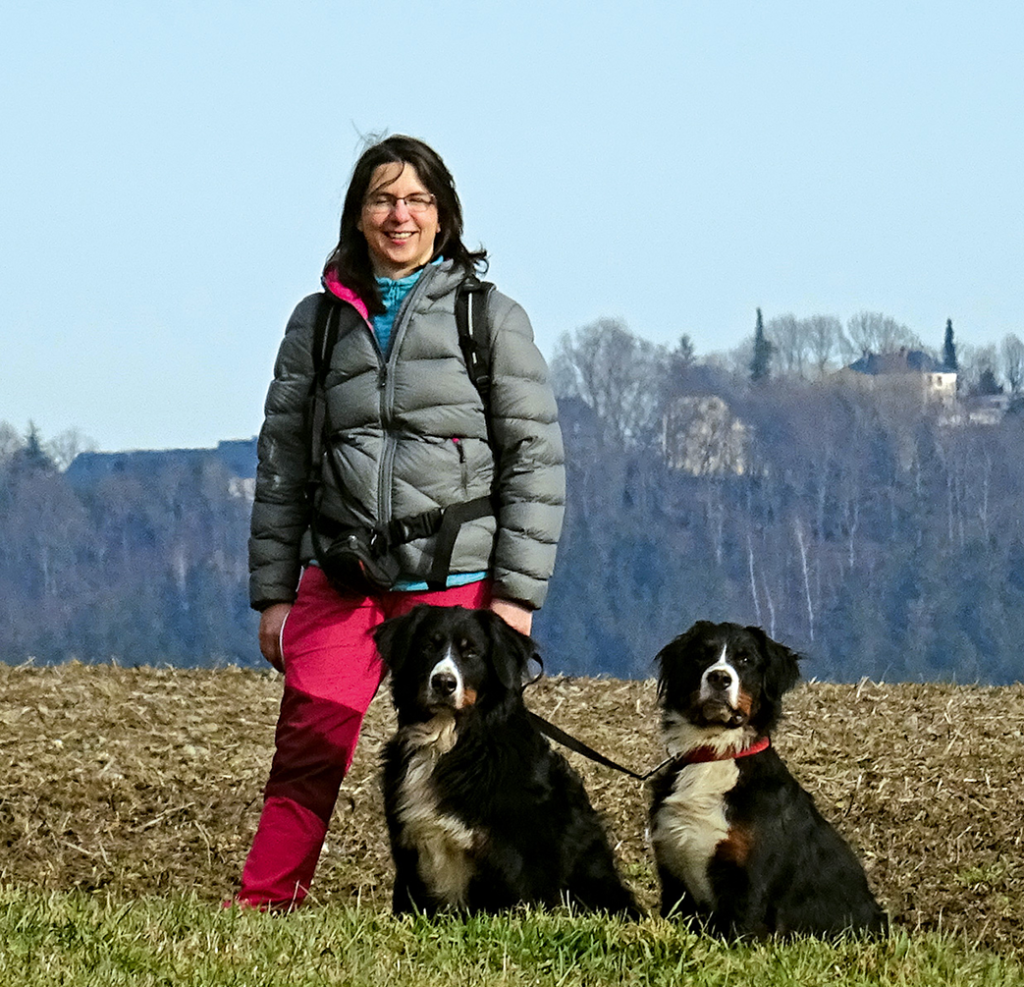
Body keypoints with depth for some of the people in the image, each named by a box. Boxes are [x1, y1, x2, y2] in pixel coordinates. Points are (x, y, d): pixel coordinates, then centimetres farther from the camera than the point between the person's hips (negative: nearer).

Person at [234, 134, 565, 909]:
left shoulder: (492, 318, 4)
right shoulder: (318, 322, 12)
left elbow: (535, 461, 2)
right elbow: (282, 461, 15)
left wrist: (516, 593, -5)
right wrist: (273, 594, 10)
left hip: (456, 581, -2)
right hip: (338, 579, 2)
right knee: (307, 751, -9)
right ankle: (262, 906, -8)